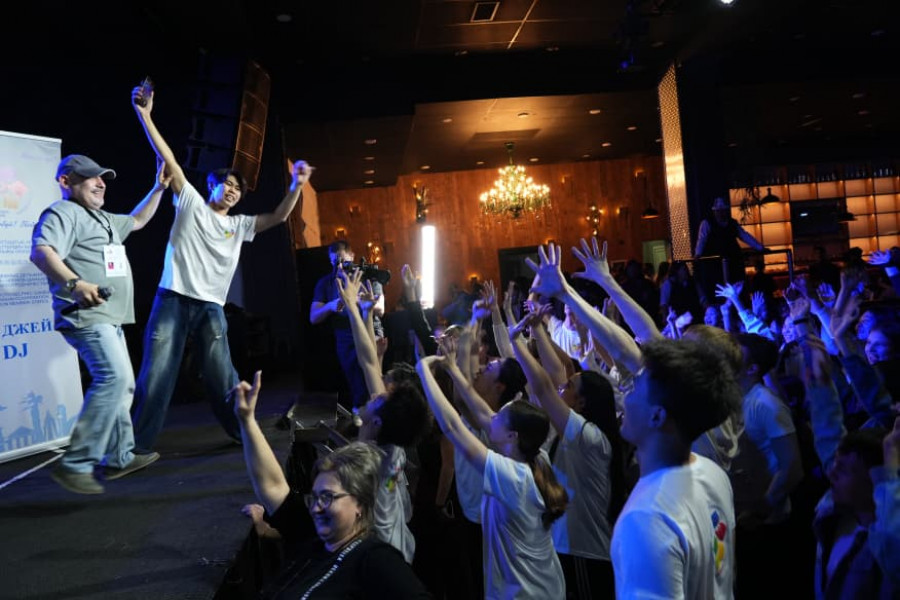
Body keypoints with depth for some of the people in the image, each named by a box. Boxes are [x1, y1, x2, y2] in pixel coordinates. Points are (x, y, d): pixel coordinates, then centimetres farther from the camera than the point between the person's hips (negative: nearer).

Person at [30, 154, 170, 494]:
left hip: (108, 317, 11)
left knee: (121, 383, 12)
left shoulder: (102, 219, 24)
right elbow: (41, 252, -23)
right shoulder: (63, 213, -6)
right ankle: (75, 465, -20)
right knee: (114, 378, -23)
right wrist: (74, 283, -39)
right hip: (86, 315, -11)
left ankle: (120, 458, 21)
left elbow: (137, 221, 40)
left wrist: (159, 188, 32)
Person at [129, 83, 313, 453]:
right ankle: (137, 446, 6)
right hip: (173, 298, -3)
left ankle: (244, 431, 17)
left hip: (210, 307, 3)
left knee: (222, 377, 6)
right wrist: (144, 115, -3)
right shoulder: (191, 203, 9)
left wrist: (296, 186, -5)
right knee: (156, 373, -2)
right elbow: (168, 159, 2)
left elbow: (278, 217, 9)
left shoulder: (240, 225, 17)